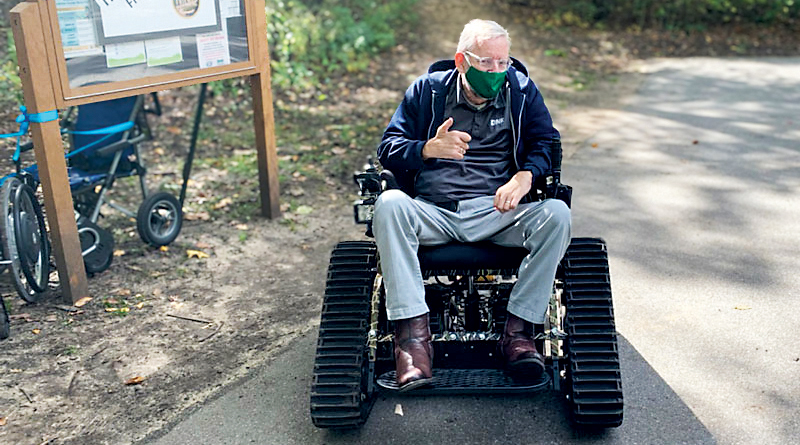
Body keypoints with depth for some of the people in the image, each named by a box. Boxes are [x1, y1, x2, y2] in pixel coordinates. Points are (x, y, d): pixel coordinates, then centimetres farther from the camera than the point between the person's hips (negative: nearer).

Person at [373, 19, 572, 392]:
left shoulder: (521, 90, 13)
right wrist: (428, 149, -14)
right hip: (433, 212, 0)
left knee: (556, 214, -27)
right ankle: (412, 332, -33)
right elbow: (388, 148, 8)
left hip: (496, 212, 1)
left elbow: (547, 144, 8)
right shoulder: (428, 89, 11)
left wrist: (524, 177, -14)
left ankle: (519, 329, -22)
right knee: (389, 204, -32)